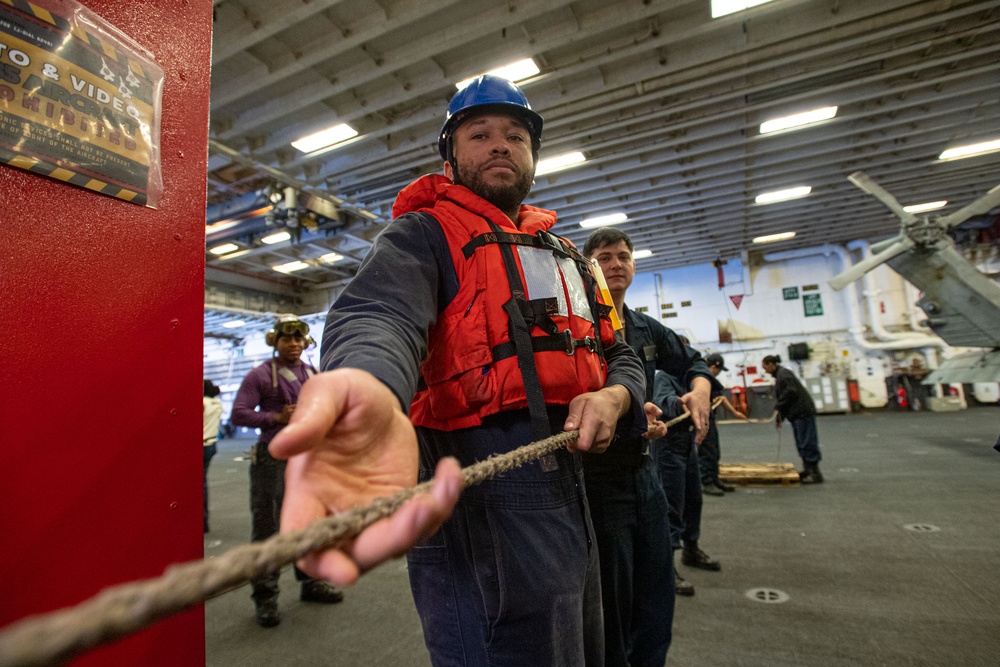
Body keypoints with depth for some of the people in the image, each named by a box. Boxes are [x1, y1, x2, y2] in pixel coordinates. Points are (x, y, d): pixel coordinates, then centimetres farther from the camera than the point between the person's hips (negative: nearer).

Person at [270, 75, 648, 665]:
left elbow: (621, 356, 19)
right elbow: (379, 315, -25)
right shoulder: (425, 233, -3)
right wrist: (367, 386, -50)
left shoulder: (566, 256, 19)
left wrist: (613, 396, -6)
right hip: (482, 491, -7)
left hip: (575, 488, 8)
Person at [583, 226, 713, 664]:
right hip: (598, 475, -7)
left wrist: (699, 389, 2)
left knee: (657, 594, 20)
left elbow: (692, 363, 23)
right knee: (613, 600, 9)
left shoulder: (646, 329, 9)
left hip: (643, 472, 7)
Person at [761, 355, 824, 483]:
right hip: (798, 413, 11)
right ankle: (807, 470, 22)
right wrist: (779, 417, 17)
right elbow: (785, 397, 20)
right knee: (802, 442, 14)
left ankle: (816, 474, -2)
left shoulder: (783, 374, -13)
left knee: (807, 442, -6)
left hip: (803, 412, -11)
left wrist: (778, 408, -13)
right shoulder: (779, 374, 17)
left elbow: (790, 393, -24)